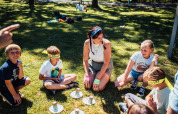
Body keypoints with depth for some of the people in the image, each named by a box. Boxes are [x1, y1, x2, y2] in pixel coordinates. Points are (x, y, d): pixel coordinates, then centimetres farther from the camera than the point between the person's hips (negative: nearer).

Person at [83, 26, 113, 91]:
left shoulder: (106, 43, -27)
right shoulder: (87, 43, -18)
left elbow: (106, 63, -23)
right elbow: (85, 60, -6)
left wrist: (97, 79, -25)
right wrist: (87, 75, -16)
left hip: (105, 66, -3)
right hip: (92, 64, 3)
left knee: (98, 88, -20)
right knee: (87, 85, -16)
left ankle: (106, 77, 13)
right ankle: (94, 74, 16)